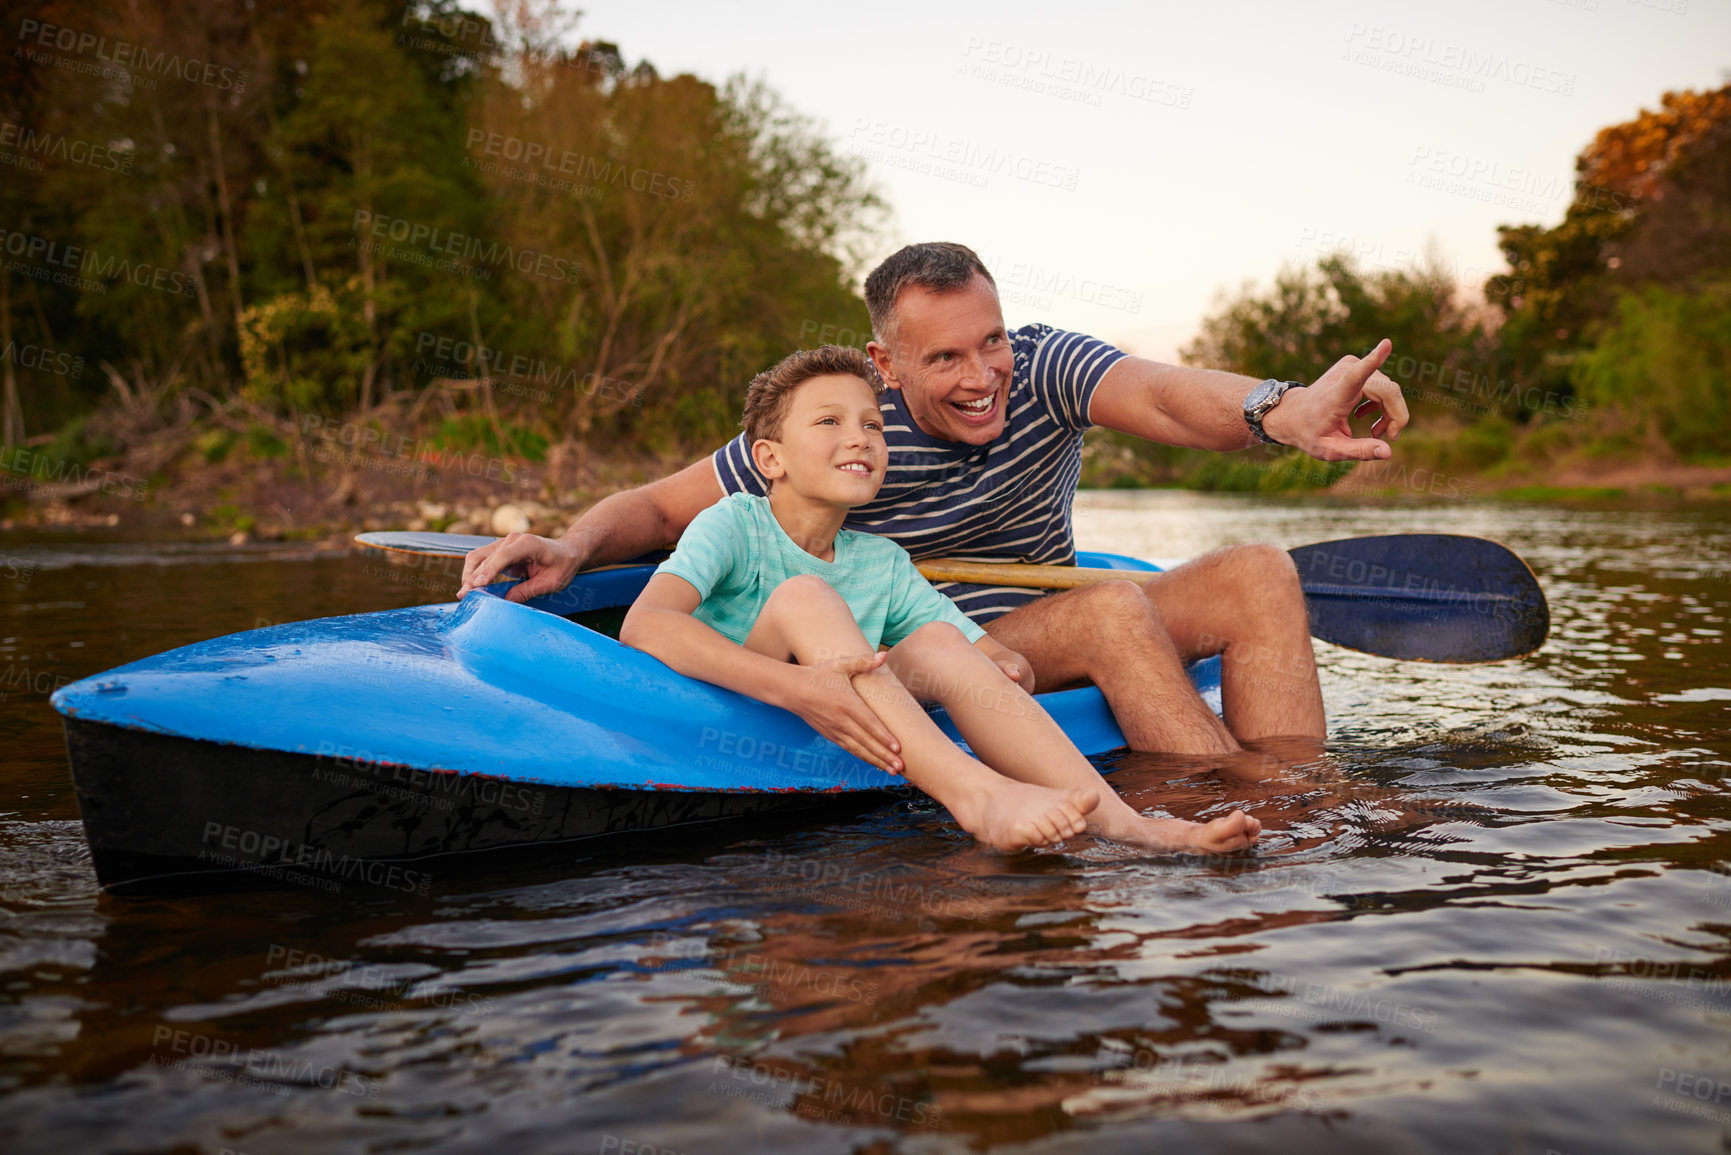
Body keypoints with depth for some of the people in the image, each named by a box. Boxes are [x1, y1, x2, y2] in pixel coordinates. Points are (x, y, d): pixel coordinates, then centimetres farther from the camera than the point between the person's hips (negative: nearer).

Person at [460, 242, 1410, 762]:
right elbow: (661, 505, -5)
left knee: (1259, 575, -16)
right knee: (1111, 609, -31)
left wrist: (1282, 409, -52)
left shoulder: (1041, 368, -8)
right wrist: (573, 546, -27)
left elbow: (1160, 397, -30)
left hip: (1060, 649, 4)